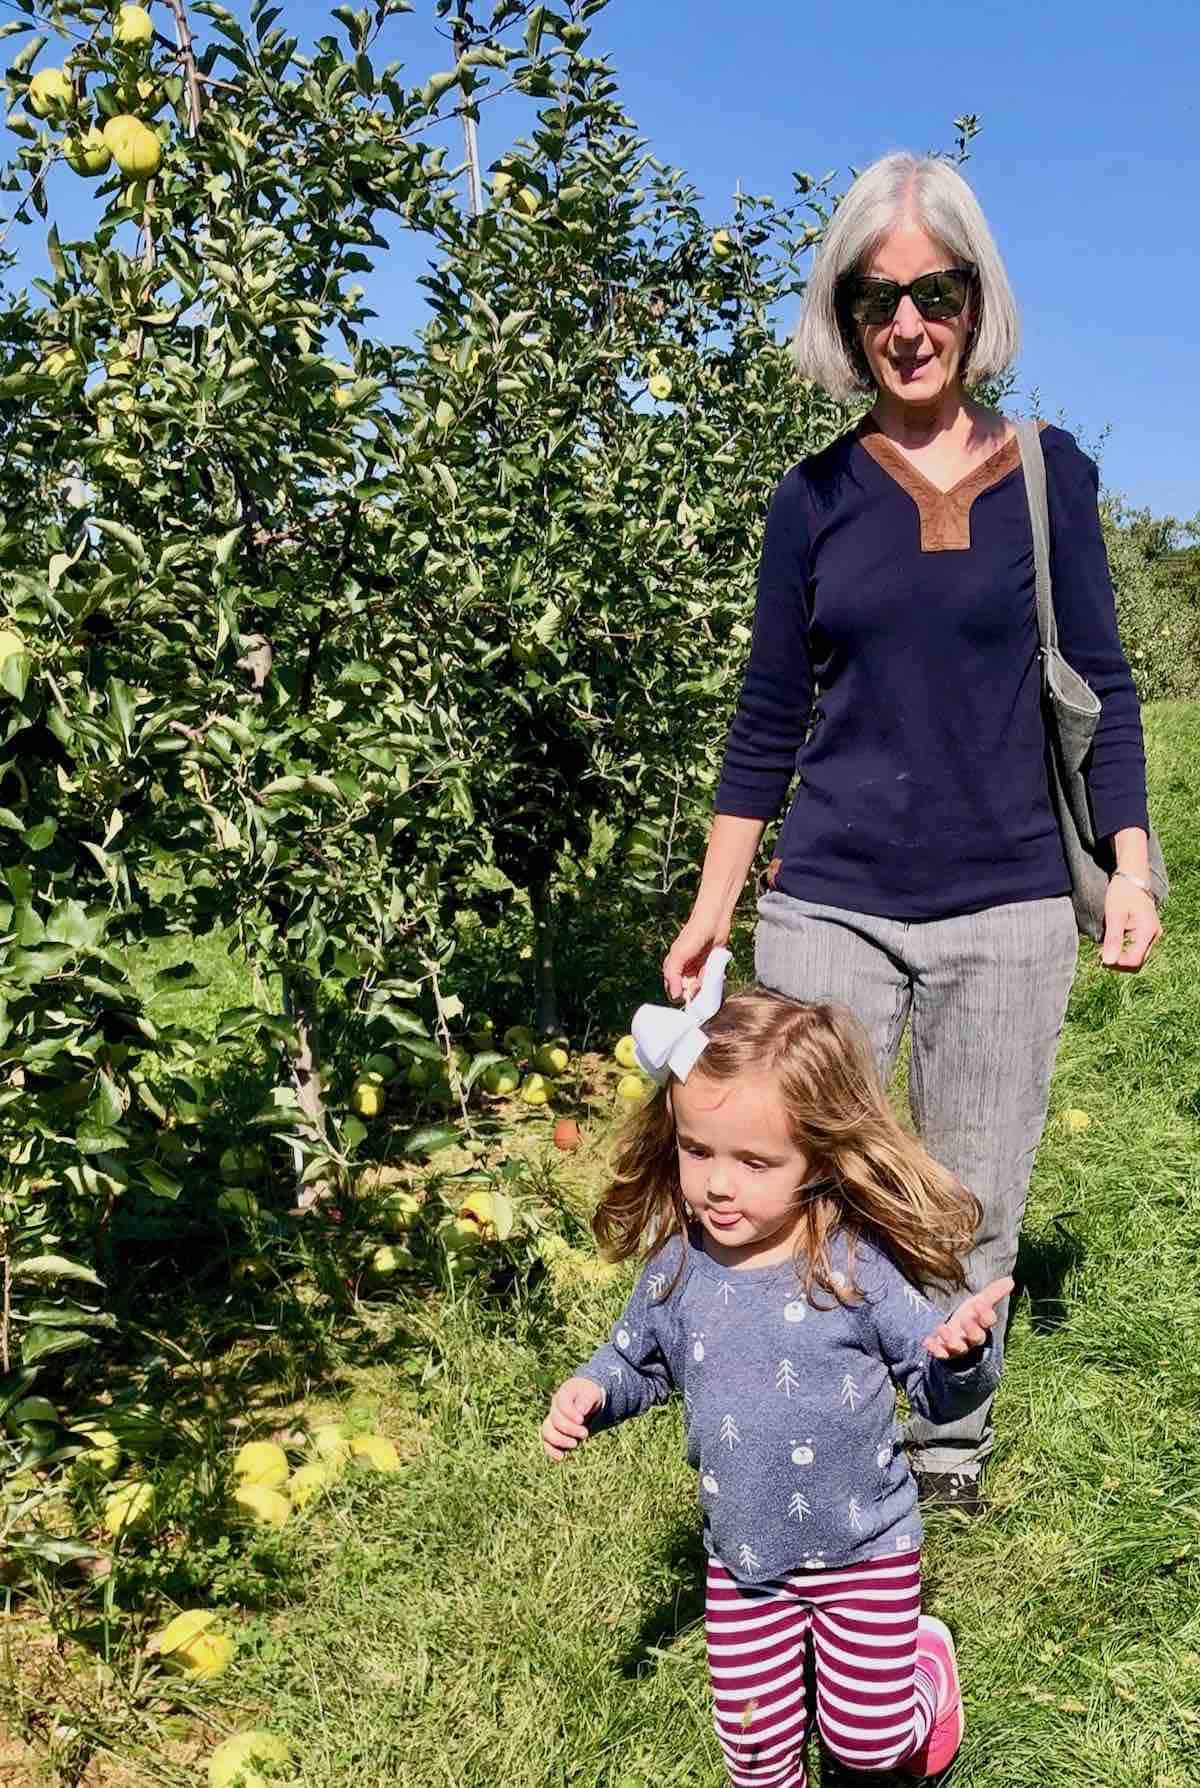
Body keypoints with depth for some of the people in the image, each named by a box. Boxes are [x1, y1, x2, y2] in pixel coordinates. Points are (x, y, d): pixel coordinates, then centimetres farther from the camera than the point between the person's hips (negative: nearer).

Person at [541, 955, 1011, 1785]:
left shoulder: (858, 1265, -22)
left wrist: (962, 1353, -35)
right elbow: (639, 1361, 8)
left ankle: (929, 1657, 41)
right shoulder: (677, 1269, -12)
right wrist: (593, 1389, -12)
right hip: (742, 1559, 3)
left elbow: (941, 1390, -13)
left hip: (865, 1548, -3)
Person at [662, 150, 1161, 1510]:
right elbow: (769, 719, 6)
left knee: (973, 1213, 11)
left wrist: (1130, 870, -1)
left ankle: (950, 1448, 32)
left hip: (1008, 906, 1)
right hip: (830, 904, 0)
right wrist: (710, 913, 5)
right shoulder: (814, 497, 4)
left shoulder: (1047, 473, 4)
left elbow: (1100, 683, 7)